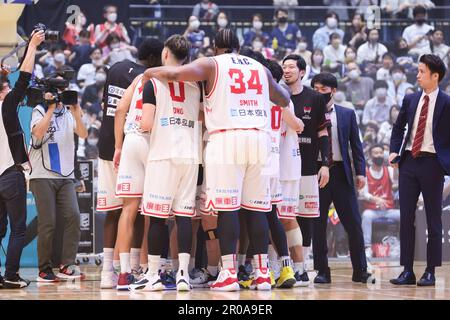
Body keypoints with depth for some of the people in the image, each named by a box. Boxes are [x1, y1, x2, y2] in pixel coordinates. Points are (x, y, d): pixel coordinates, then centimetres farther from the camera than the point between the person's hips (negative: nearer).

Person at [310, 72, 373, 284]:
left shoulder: (347, 114, 10)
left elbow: (356, 145, 9)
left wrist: (360, 172, -1)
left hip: (341, 173, 1)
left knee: (353, 224, -1)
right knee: (317, 225, 2)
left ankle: (360, 271, 6)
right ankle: (322, 272, 9)